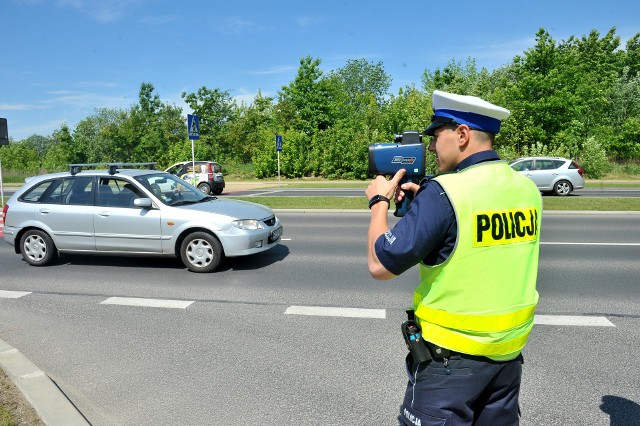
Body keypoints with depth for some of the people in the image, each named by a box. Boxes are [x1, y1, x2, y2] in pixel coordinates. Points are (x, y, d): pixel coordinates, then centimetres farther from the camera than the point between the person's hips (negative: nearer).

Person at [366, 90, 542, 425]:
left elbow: (380, 265, -19)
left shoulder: (444, 192, -23)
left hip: (453, 355, -7)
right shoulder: (527, 189, 0)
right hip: (510, 350, 7)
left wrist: (379, 201, -6)